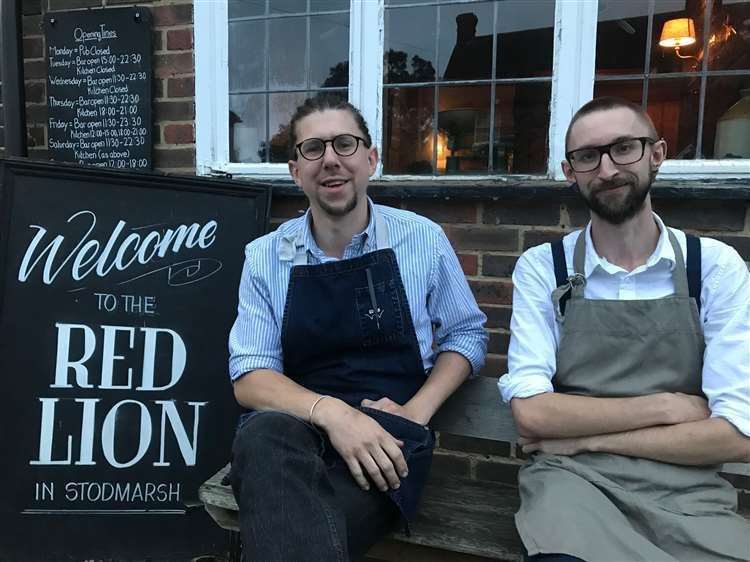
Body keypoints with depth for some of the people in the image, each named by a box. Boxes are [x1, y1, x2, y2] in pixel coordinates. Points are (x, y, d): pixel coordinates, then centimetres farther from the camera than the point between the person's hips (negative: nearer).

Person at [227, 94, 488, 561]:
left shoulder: (423, 239, 2)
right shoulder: (265, 256, 3)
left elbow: (468, 334, 11)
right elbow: (250, 377, -2)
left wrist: (417, 411, -7)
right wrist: (330, 412, -23)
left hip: (386, 435, -2)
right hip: (293, 428, 3)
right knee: (263, 434, -35)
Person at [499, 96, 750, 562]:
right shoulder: (541, 267, 0)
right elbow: (532, 413, -9)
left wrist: (585, 437, -9)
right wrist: (666, 406, -7)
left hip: (686, 489, 3)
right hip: (571, 479, -2)